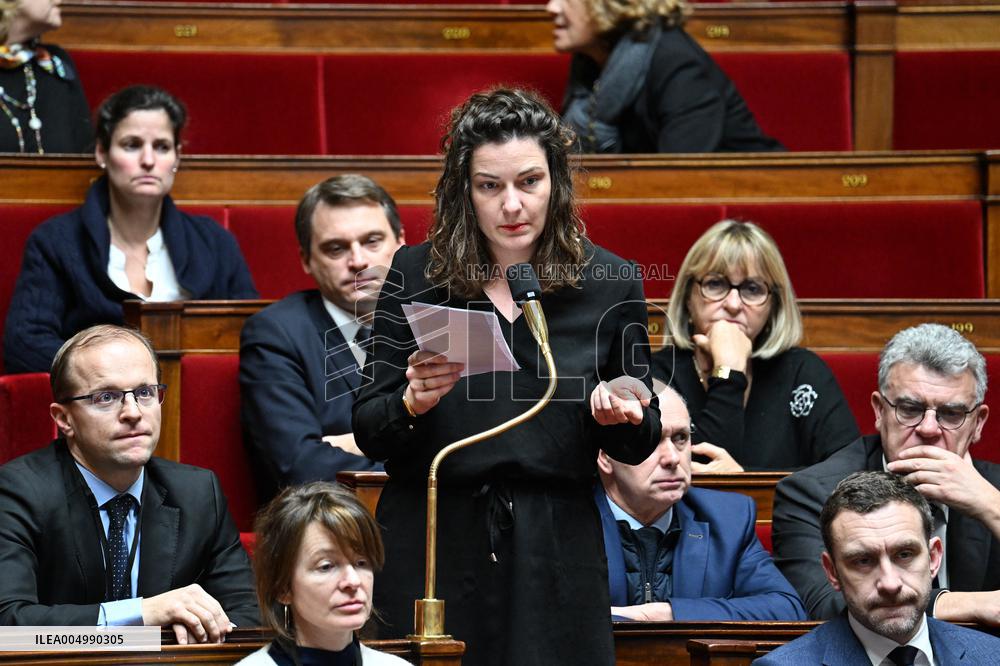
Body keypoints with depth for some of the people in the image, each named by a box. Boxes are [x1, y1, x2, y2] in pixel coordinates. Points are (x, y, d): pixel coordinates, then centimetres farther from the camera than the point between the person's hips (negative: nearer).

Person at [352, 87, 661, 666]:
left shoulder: (611, 283, 1)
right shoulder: (414, 275, 0)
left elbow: (639, 447, 9)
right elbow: (368, 435, 2)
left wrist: (621, 414, -13)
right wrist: (413, 402, -19)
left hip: (555, 559, 0)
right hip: (430, 550, 0)